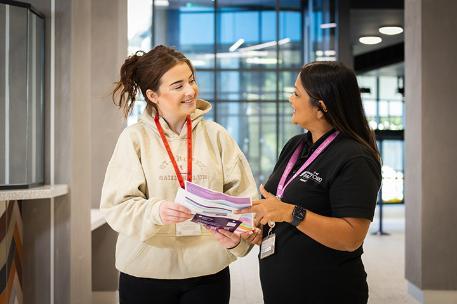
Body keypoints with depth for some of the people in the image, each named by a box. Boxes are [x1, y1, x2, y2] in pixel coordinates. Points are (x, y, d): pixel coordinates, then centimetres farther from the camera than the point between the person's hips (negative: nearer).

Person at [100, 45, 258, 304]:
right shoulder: (134, 138, -4)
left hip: (209, 272, 2)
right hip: (146, 274, -1)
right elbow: (117, 205, -9)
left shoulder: (216, 135, 1)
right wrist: (156, 211, -27)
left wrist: (237, 236, -20)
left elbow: (242, 197, -1)